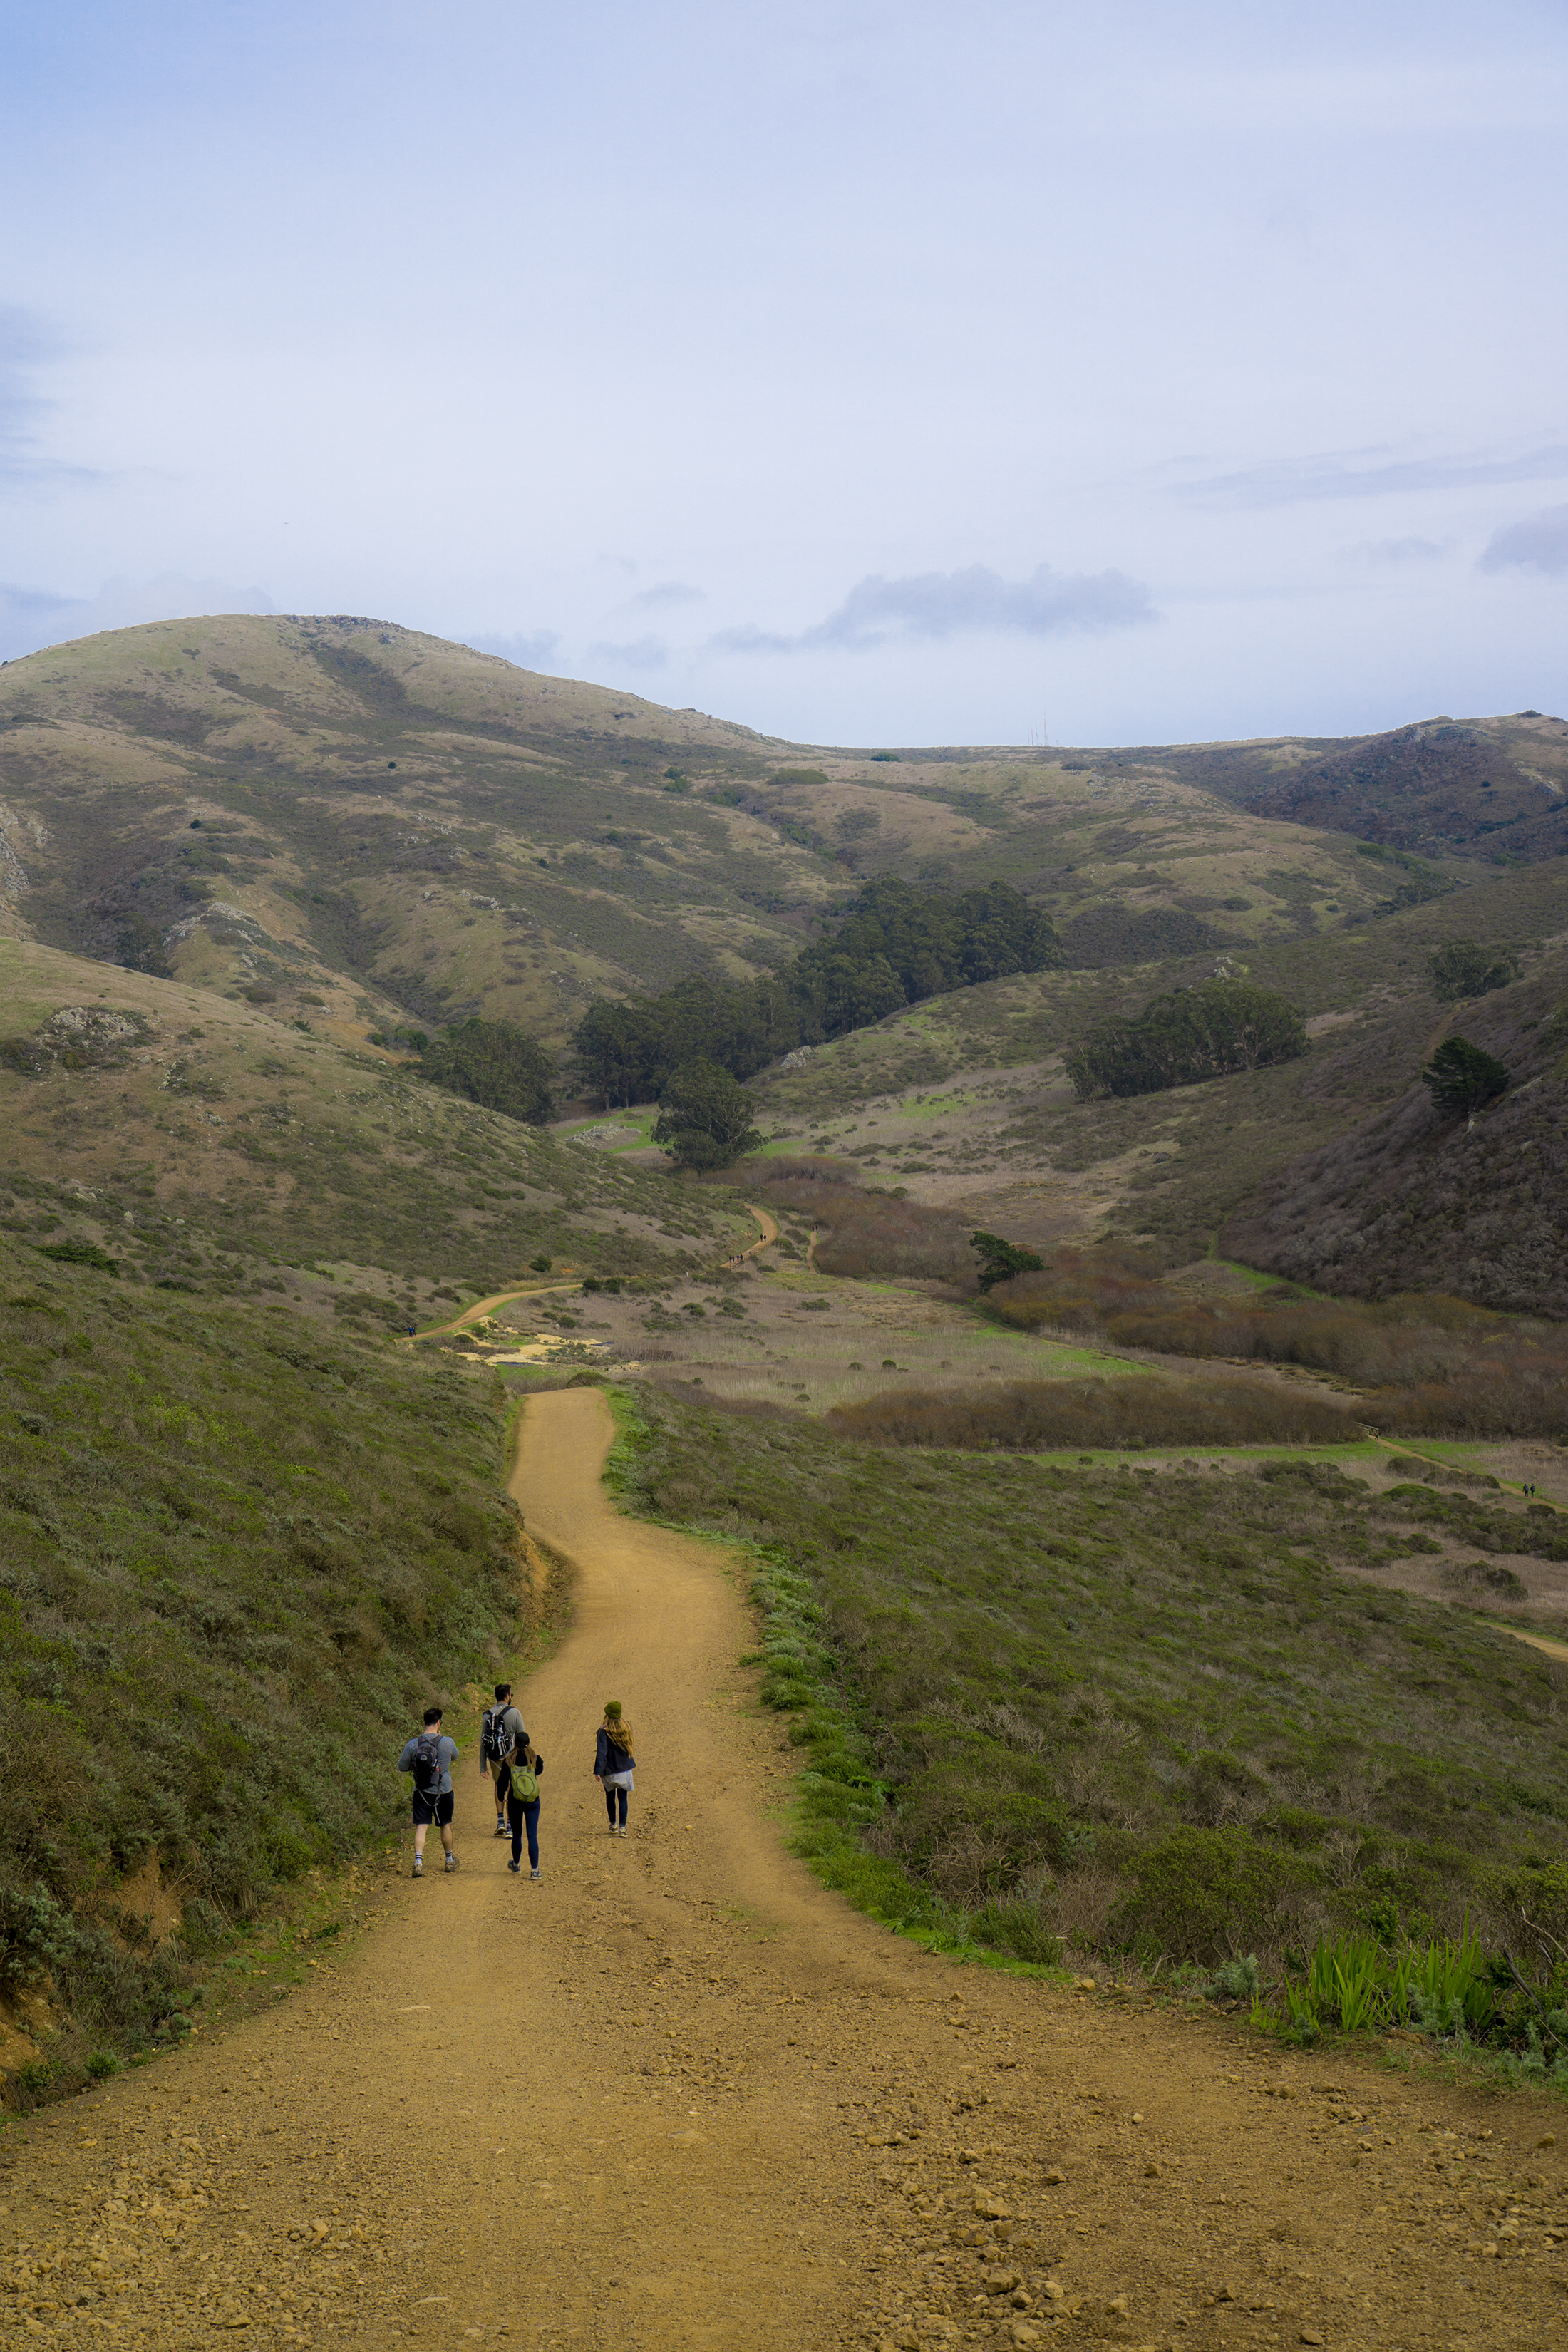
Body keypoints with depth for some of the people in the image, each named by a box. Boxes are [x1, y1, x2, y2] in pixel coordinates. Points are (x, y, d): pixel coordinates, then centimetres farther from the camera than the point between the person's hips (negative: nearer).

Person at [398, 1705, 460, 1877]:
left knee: (421, 1826, 1)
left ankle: (418, 1861, -16)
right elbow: (455, 1757, 11)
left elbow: (402, 1766, 0)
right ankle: (450, 1860, 33)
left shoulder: (413, 1744, -9)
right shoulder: (447, 1743, -12)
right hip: (443, 1791, 0)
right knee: (446, 1825, 17)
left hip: (421, 1792, 0)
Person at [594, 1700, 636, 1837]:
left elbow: (601, 1752, -22)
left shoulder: (604, 1731, -16)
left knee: (610, 1797, 17)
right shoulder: (627, 1727, -2)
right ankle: (623, 1827, -8)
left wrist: (598, 1771, -22)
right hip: (625, 1769, 2)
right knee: (623, 1798, 4)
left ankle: (613, 1826, 29)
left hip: (609, 1771, -2)